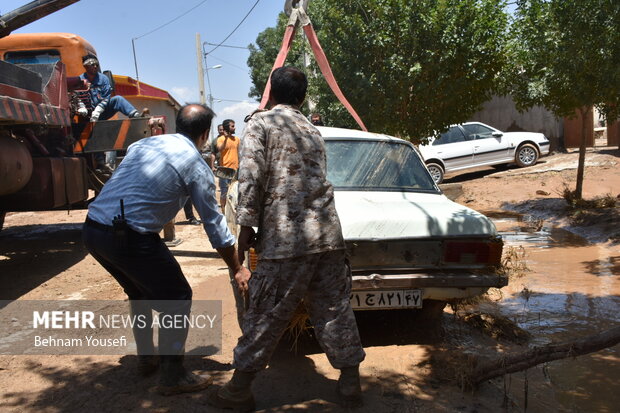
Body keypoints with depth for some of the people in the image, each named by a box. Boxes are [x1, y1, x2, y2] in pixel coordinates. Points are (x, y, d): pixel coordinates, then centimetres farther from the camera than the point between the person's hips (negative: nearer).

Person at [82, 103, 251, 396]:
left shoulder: (144, 143, 16)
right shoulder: (196, 165, -1)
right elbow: (214, 223, 3)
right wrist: (237, 269, 12)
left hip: (92, 229, 8)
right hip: (129, 236, -7)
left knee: (140, 292, 28)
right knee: (177, 298, 9)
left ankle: (146, 359, 39)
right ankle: (172, 376, 14)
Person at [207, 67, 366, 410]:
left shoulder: (261, 123, 3)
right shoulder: (313, 131, 21)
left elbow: (250, 177, -9)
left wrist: (246, 226, -3)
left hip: (285, 237, -5)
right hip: (327, 232, 6)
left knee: (265, 315, 3)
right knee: (334, 308, 12)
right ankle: (350, 383, 22)